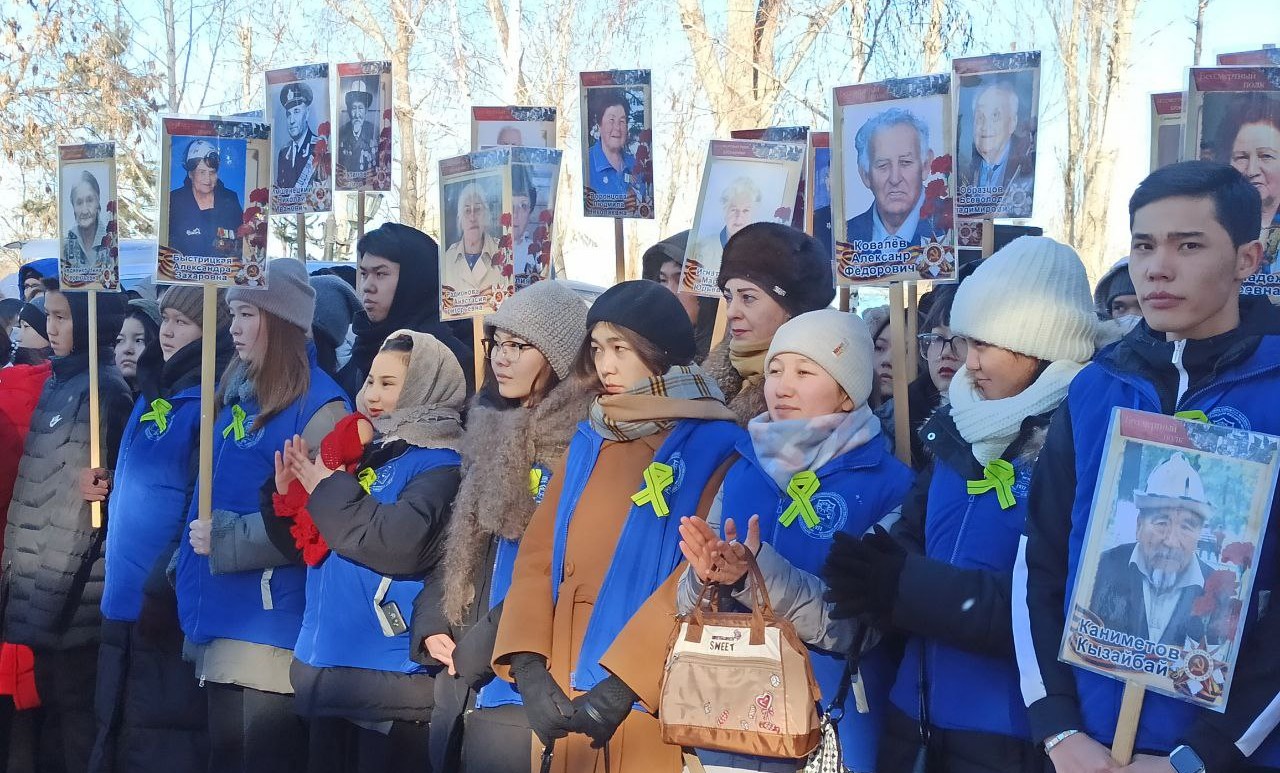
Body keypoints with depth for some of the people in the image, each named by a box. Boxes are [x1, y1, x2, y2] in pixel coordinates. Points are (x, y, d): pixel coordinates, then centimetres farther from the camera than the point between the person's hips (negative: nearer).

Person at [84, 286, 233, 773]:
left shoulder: (208, 402, -13)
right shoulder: (154, 393, 15)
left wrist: (166, 585, -24)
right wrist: (108, 486, 7)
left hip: (167, 603, -9)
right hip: (124, 593, 9)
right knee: (117, 734, 16)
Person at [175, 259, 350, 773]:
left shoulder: (319, 405, -13)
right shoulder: (237, 388, 12)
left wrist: (225, 539, -18)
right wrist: (186, 563, 17)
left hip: (267, 622, -8)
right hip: (218, 615, 8)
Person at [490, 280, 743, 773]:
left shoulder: (714, 446, -6)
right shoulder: (587, 443, 12)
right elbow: (538, 554, 7)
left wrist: (623, 681, -19)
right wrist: (529, 668, -7)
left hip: (656, 707, -5)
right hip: (570, 703, 5)